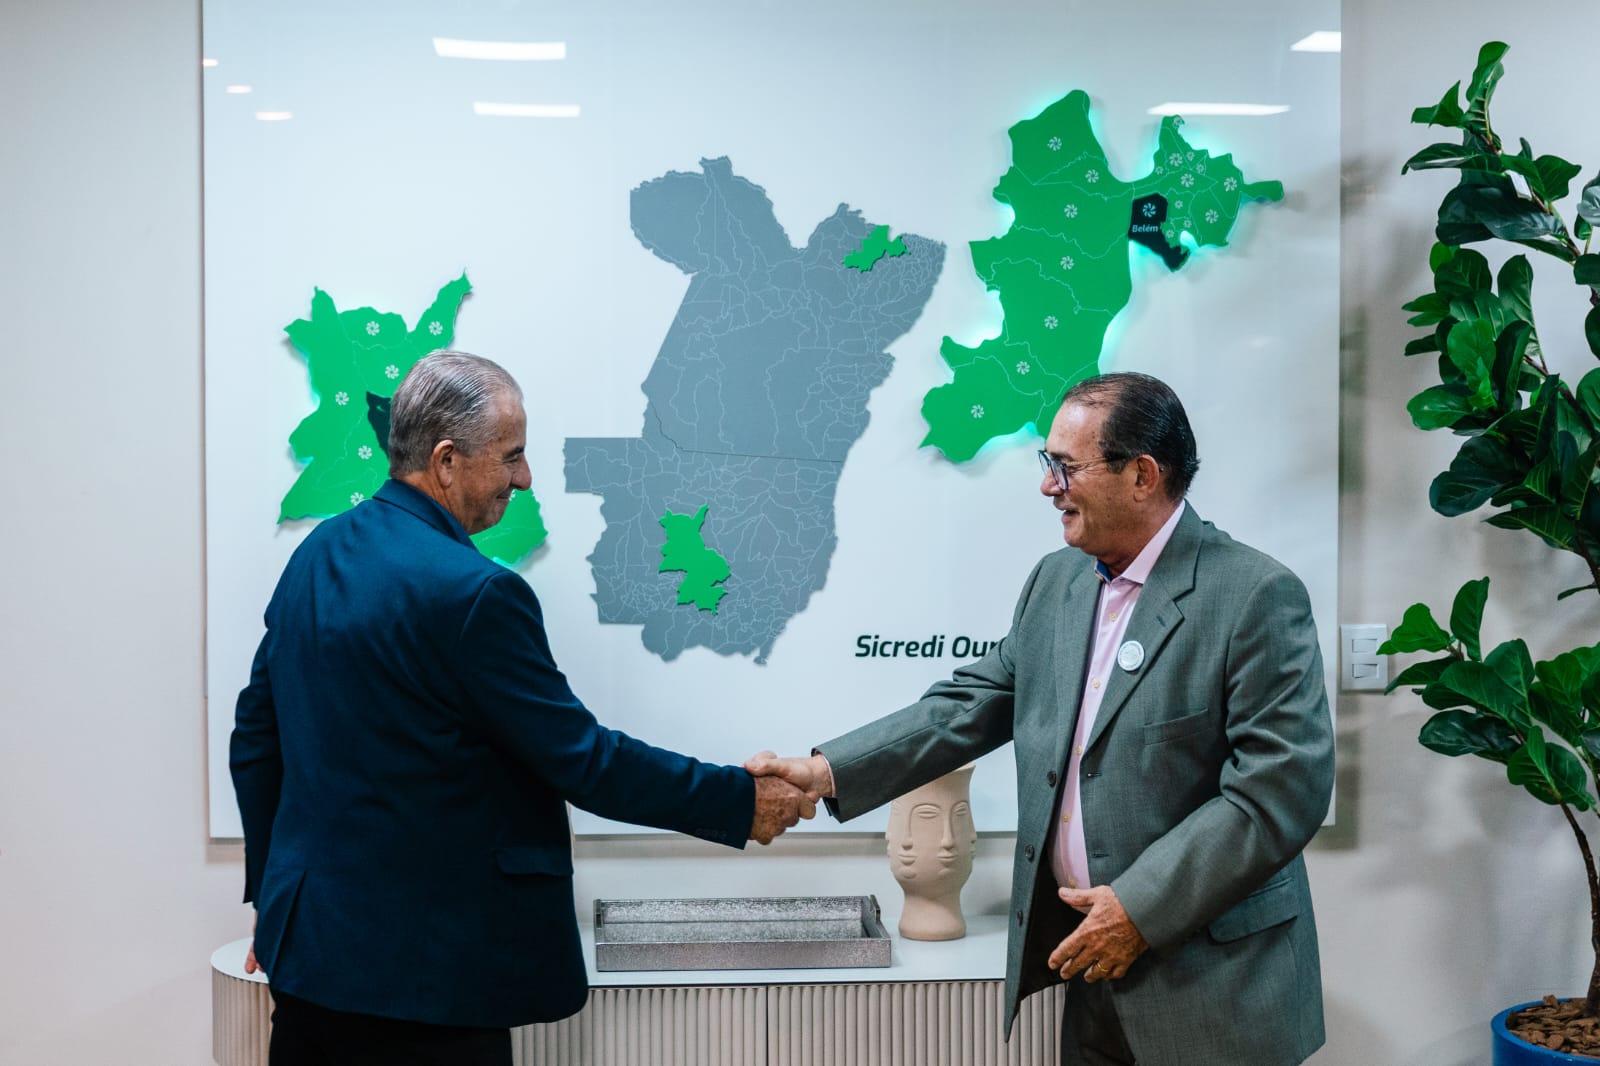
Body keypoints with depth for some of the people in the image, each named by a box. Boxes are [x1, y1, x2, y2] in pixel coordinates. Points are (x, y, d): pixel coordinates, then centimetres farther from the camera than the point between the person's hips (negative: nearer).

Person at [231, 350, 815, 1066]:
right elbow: (582, 760, -17)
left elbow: (255, 740, 13)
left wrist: (273, 896, 23)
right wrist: (742, 801, -6)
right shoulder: (472, 593, -21)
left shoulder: (318, 552, 5)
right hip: (422, 973, -8)